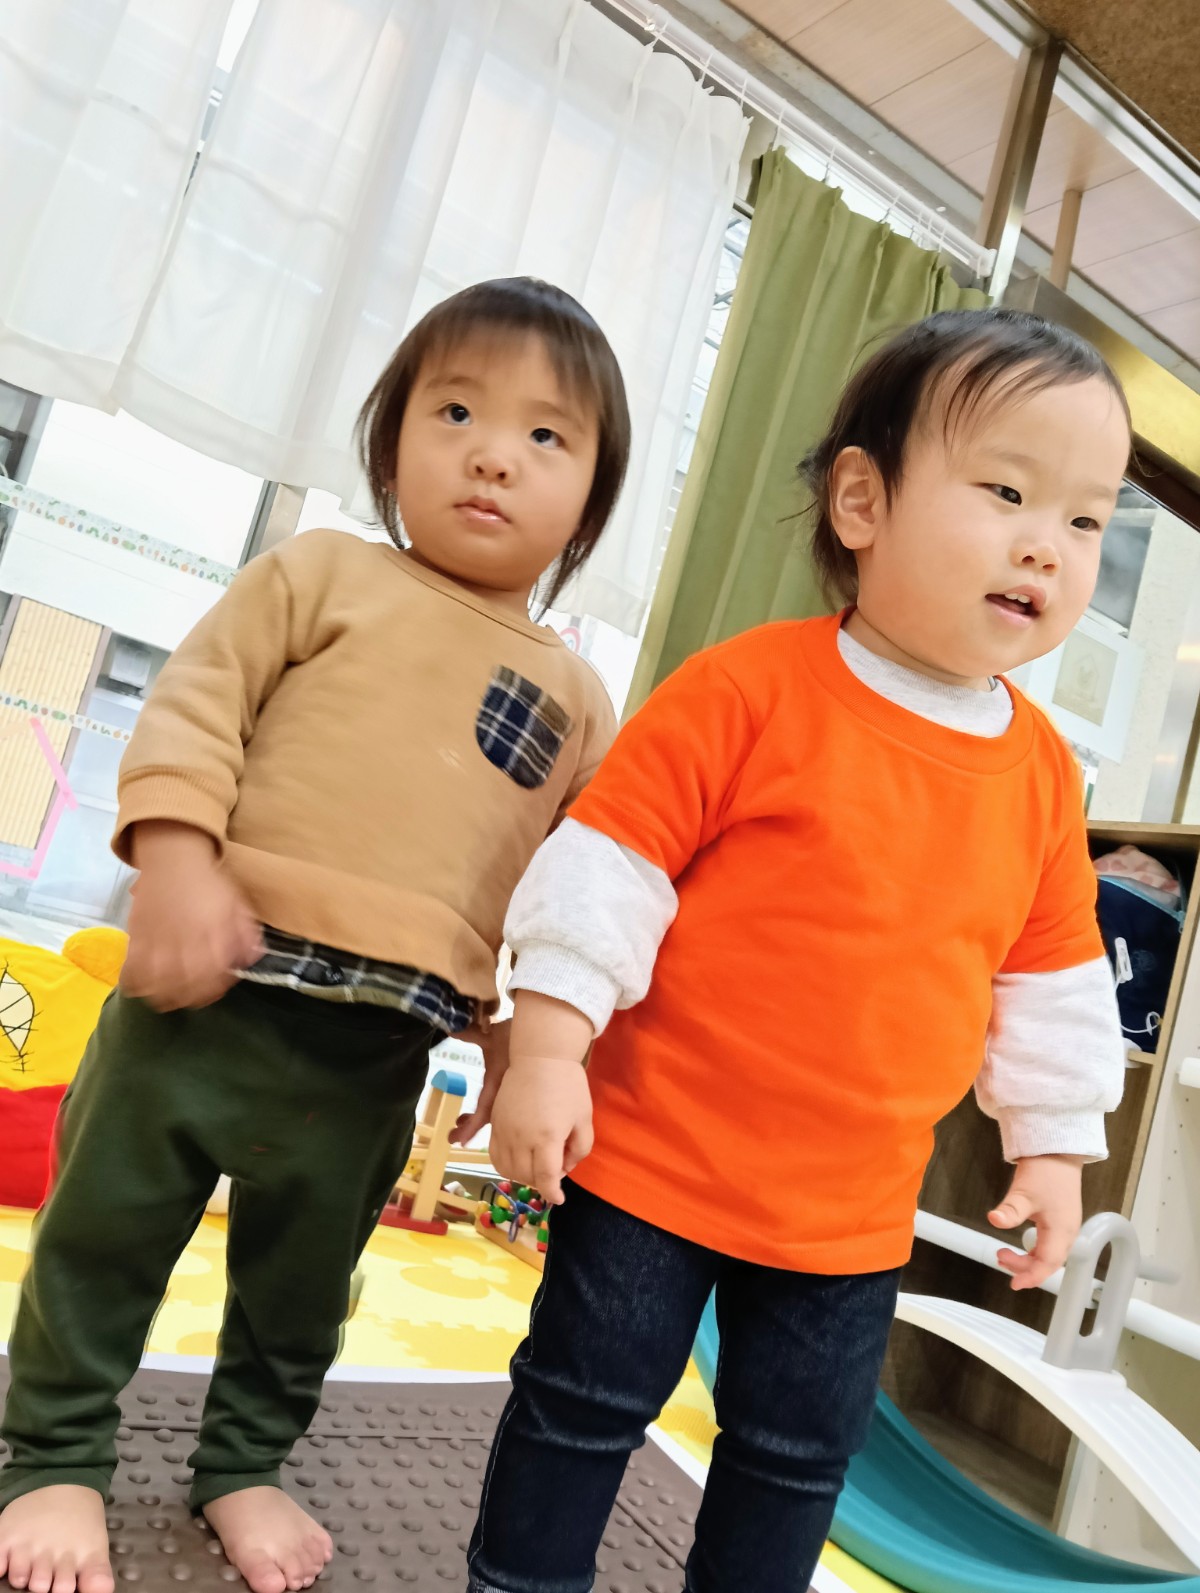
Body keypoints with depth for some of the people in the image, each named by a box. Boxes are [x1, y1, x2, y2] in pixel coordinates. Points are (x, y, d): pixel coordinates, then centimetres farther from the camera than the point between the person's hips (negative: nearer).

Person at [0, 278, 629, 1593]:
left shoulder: (576, 701, 9)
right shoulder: (323, 573, 2)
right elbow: (193, 707, -5)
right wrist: (179, 868, -17)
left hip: (378, 1057, 3)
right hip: (215, 987, -2)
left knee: (302, 1284, 19)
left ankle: (244, 1464, 44)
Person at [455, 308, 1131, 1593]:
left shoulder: (1042, 773, 1)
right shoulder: (751, 689, -16)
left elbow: (1052, 975, 11)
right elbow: (613, 859, -14)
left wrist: (1051, 1144, 13)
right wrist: (545, 1047, -15)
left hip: (853, 1212, 5)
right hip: (654, 1156, -4)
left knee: (801, 1452, 21)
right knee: (586, 1403, 14)